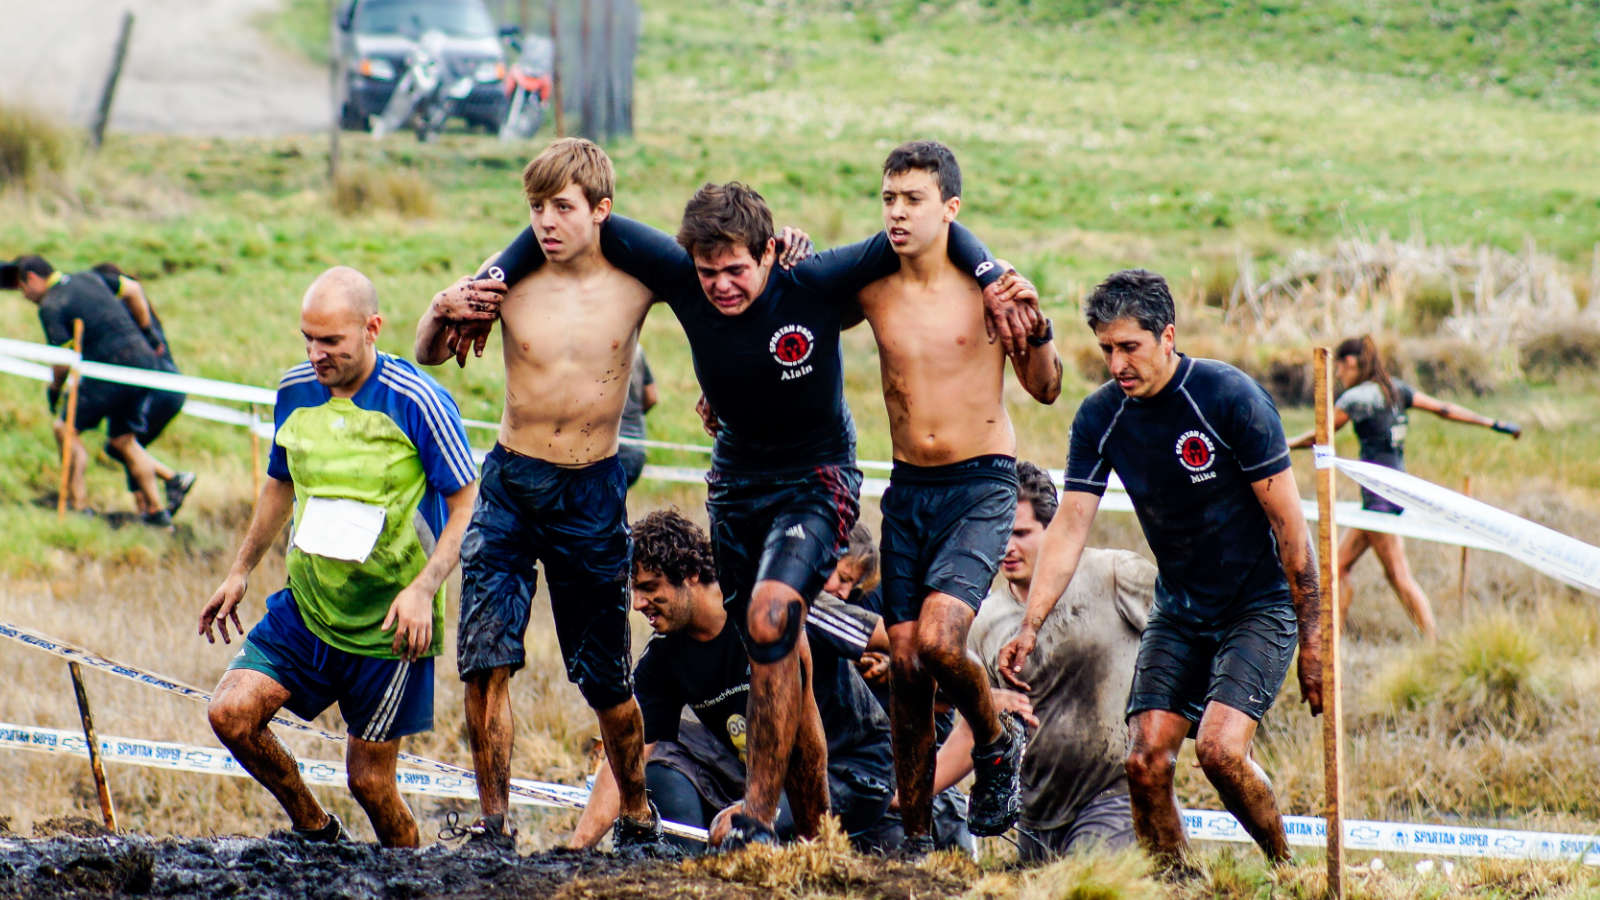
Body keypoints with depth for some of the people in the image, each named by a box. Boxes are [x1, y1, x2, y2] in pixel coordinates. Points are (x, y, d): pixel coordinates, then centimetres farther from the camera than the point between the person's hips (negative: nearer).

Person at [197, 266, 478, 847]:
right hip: (306, 604, 5)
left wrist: (422, 590, -22)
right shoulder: (294, 391, 2)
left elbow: (467, 506, -10)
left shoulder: (416, 402, -14)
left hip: (387, 624, -5)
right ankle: (313, 830, 9)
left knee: (368, 778, -2)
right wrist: (240, 571, 20)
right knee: (231, 712, -13)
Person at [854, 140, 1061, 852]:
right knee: (904, 661, 3)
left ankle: (997, 742, 10)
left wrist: (1036, 327, -17)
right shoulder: (872, 291, 2)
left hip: (981, 484, -4)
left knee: (937, 640, -21)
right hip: (907, 490, 4)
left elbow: (1045, 390, 2)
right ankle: (915, 834, 14)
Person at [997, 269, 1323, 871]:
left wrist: (1313, 639, -14)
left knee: (1219, 747, -23)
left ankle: (1287, 871, -1)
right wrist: (1029, 629, -17)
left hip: (1260, 607, -5)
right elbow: (1069, 526, -5)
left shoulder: (1230, 397, -18)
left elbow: (1289, 523, -14)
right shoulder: (1101, 416, -3)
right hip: (1179, 612, 5)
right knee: (1145, 761, -10)